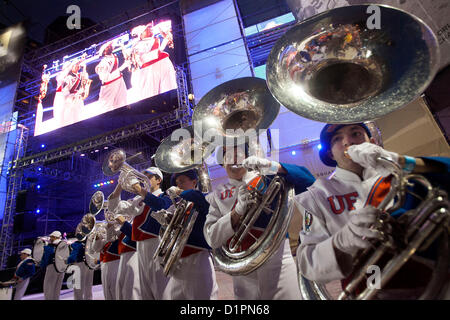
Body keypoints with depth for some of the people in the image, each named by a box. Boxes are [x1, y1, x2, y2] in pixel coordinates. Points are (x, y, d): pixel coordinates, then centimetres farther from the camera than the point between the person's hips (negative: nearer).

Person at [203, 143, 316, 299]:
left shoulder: (266, 178, 1)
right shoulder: (217, 195, 5)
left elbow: (307, 180, -8)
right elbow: (212, 239, -4)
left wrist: (272, 166, -22)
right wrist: (238, 210, -19)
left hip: (277, 262, -1)